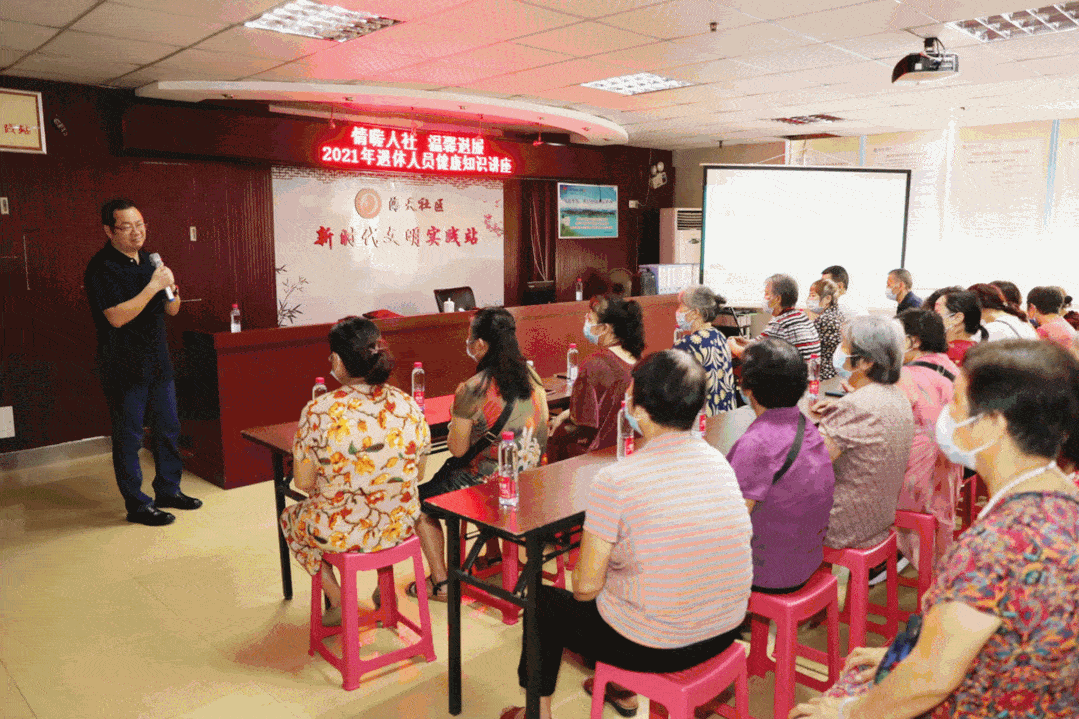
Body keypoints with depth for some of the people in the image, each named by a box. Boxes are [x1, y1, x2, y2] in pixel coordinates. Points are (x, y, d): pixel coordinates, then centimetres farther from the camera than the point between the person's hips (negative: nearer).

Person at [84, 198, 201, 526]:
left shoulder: (149, 259, 10)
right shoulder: (102, 268, -13)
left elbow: (172, 310, 13)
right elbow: (117, 317, -22)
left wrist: (172, 291, -8)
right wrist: (153, 287, -23)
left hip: (158, 360, 7)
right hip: (124, 367, -7)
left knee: (168, 428, 14)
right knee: (128, 436, 2)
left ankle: (168, 490, 27)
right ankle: (136, 504, 13)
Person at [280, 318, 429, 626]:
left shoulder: (318, 411, -21)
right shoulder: (408, 405, -10)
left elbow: (303, 483, -10)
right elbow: (418, 473, 2)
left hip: (340, 534, -3)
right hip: (401, 528, 4)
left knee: (290, 517, 30)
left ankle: (338, 602, 29)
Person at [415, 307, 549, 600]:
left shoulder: (472, 389, -21)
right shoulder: (532, 376, -1)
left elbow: (457, 449, -14)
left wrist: (456, 415, 4)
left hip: (488, 484, -7)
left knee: (420, 500, 15)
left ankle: (440, 582, 19)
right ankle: (492, 556, 42)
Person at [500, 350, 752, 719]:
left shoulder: (614, 481, -23)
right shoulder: (720, 463, -4)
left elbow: (586, 585, -17)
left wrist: (586, 587, 7)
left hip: (656, 646, -6)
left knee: (543, 602, 18)